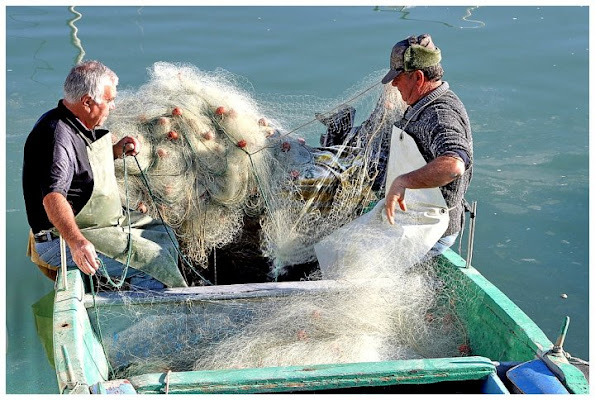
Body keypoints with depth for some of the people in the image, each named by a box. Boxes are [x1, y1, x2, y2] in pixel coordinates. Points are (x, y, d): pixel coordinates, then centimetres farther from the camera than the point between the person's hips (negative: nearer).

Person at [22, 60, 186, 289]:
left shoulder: (82, 126, 7)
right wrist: (76, 242, -55)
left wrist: (115, 150, 9)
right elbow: (53, 196, -40)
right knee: (153, 260, -21)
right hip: (62, 239, -11)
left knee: (163, 235, 15)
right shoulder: (57, 135, -25)